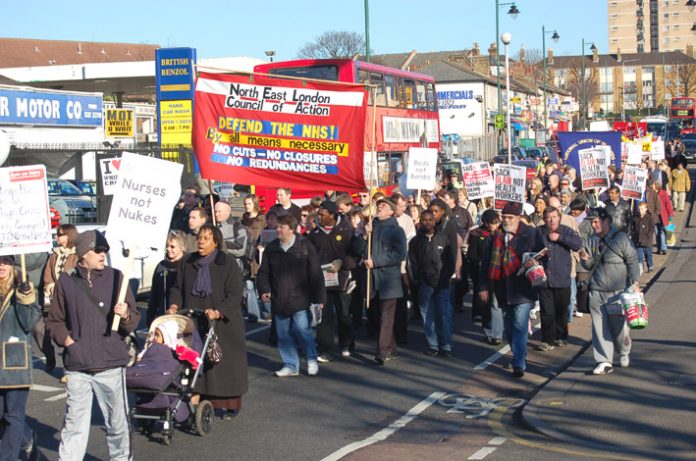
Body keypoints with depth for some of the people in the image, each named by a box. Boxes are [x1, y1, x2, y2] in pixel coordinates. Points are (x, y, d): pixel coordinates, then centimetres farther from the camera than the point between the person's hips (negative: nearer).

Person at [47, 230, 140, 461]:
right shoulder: (66, 281, 6)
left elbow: (134, 321, 7)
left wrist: (125, 314, -14)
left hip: (111, 365, 0)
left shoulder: (115, 277, 5)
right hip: (77, 366, 0)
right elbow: (55, 321, 15)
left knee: (118, 422, 6)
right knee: (74, 423, 3)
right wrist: (66, 339, -2)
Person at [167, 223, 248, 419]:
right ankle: (194, 401, 2)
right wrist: (174, 305, -6)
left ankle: (232, 405, 18)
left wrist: (218, 312, -25)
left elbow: (234, 295, -11)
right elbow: (178, 287, 14)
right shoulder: (188, 262, 8)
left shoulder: (227, 263, -6)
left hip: (223, 324, -3)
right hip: (194, 323, 3)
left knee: (225, 364, 4)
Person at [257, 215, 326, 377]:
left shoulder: (305, 246, -4)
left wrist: (319, 297, -6)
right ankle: (290, 365, 20)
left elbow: (315, 273, -4)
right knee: (283, 334, 8)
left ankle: (312, 360, 13)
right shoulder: (271, 248, 6)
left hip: (300, 299, -4)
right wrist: (264, 290, -5)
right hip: (279, 301, 4)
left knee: (302, 329, -10)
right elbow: (263, 272, 12)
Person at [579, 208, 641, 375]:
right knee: (600, 328, 2)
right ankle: (605, 361, 7)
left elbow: (632, 261, -4)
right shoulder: (592, 241, 11)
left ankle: (624, 352, 29)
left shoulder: (621, 238, -5)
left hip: (617, 292, -5)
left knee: (619, 325, 1)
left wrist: (635, 282, -12)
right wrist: (585, 259, -5)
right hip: (596, 292, 5)